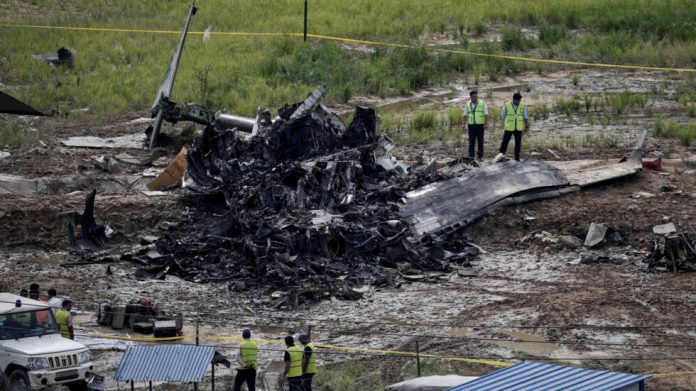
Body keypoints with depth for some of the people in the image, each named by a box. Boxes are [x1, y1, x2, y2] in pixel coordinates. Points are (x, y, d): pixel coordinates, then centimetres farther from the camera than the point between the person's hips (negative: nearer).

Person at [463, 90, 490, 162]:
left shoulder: (482, 103, -4)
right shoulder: (468, 104, 5)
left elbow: (486, 114, -7)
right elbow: (465, 115, 7)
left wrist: (486, 124, -19)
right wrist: (464, 124, -4)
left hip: (480, 125, -2)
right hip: (471, 125, 2)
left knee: (480, 141, 0)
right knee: (471, 141, -2)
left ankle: (480, 156, 6)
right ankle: (471, 156, 2)